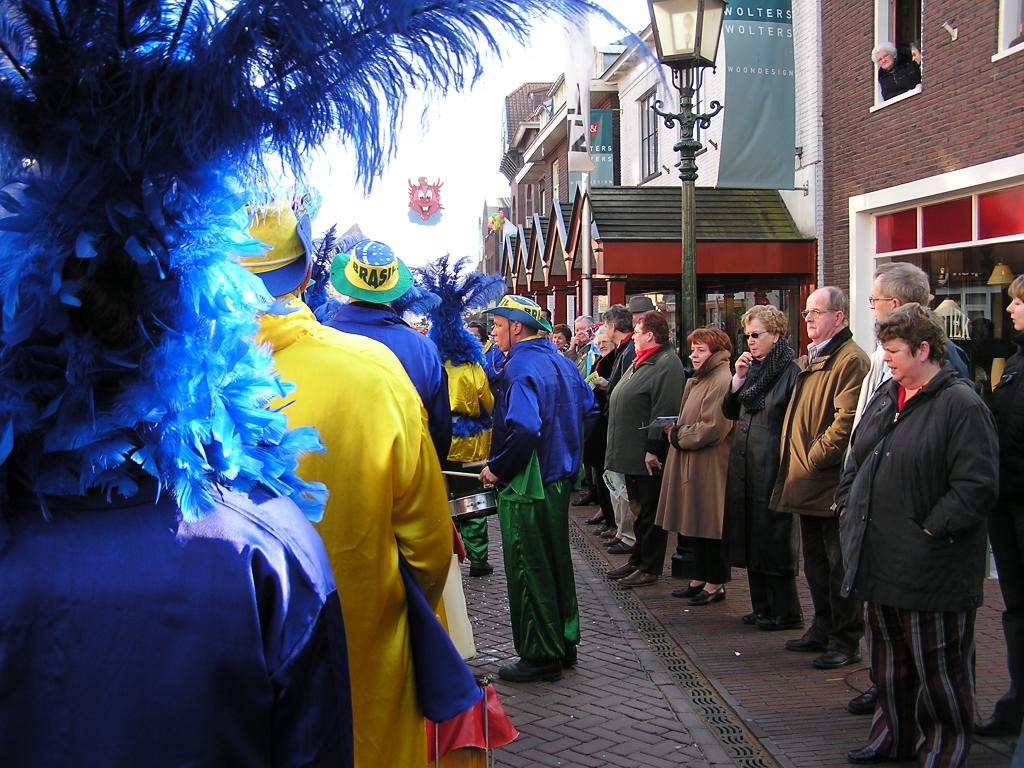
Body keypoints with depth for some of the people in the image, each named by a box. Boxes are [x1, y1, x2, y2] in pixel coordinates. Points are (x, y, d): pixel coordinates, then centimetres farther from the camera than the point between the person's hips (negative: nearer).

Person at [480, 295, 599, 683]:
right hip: (559, 477, 9)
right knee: (556, 563, 18)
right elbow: (589, 410, 18)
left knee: (528, 572, 1)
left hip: (526, 488, -9)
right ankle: (564, 643, 30)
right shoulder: (562, 363, 9)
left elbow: (523, 430, -30)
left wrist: (496, 468, -18)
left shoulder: (520, 367, -19)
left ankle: (540, 657, 11)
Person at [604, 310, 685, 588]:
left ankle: (649, 567, 10)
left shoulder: (667, 365, -16)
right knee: (638, 509, 18)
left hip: (648, 456, -10)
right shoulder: (641, 362, 16)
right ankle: (637, 560, 28)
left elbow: (664, 411, -23)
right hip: (631, 452, 10)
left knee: (649, 511, 0)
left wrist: (653, 449, -24)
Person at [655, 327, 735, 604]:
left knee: (708, 525, -2)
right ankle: (700, 578, 23)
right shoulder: (698, 380, 18)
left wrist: (679, 436, -10)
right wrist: (676, 428, 7)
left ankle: (716, 583, 8)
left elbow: (713, 427, -21)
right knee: (695, 526, 14)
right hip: (689, 463, 10)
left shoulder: (722, 381, -15)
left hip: (709, 465, -10)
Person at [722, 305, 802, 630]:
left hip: (773, 467, -8)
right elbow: (729, 412, 10)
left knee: (773, 539, -2)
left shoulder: (790, 371, -11)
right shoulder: (754, 369, 12)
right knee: (751, 538, 12)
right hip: (745, 465, 8)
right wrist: (738, 377, -2)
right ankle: (762, 608, 22)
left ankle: (786, 612, 10)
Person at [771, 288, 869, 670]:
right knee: (815, 563, 18)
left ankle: (846, 641, 9)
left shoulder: (850, 359, -14)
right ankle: (823, 630, 30)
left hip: (832, 483, -10)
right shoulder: (808, 360, 16)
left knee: (839, 565, 0)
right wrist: (794, 463, 14)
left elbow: (846, 421, -22)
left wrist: (813, 459, -17)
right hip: (807, 484, 10)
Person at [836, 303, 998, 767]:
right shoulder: (885, 397, 11)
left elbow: (976, 486, -20)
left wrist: (931, 530, -19)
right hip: (880, 559, 8)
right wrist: (849, 505, 11)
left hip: (930, 568, -8)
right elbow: (856, 459, 21)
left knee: (939, 667, 6)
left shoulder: (961, 405, -15)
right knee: (889, 659, 20)